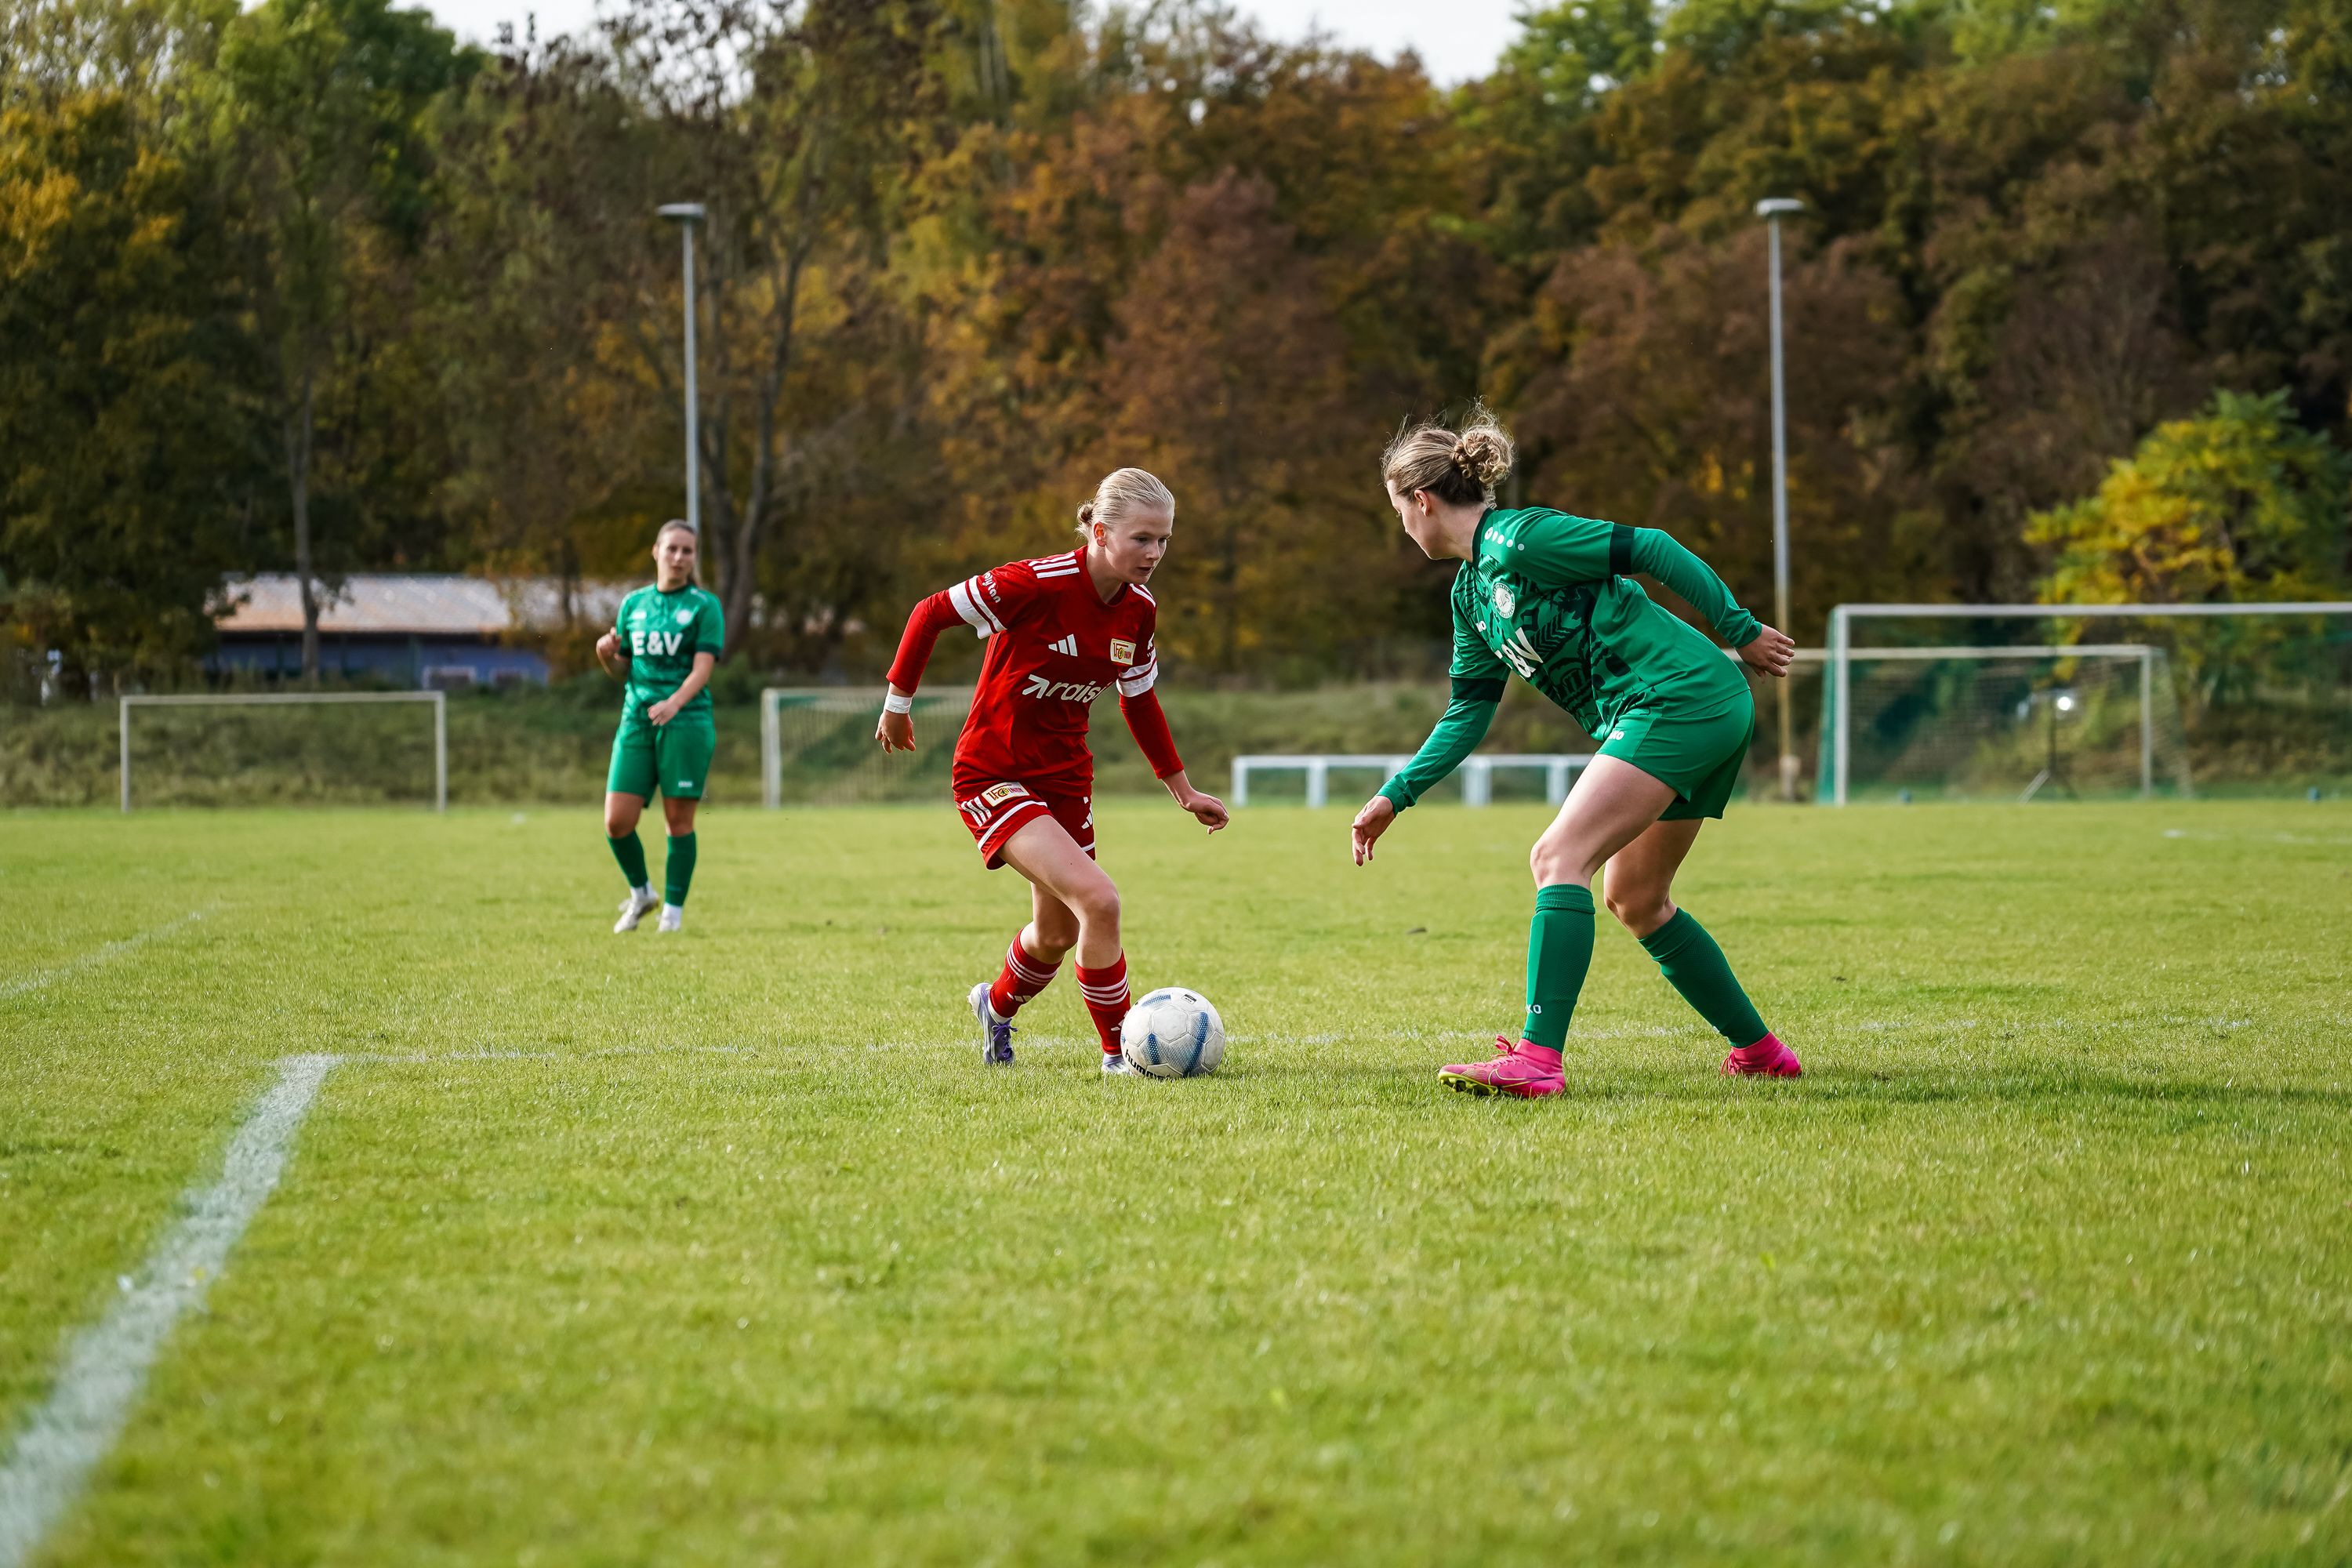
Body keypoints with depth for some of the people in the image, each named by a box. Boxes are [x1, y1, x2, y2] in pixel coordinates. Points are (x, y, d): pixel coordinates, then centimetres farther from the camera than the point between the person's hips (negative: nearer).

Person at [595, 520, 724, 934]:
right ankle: (641, 892, 20)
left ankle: (673, 912, 8)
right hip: (636, 721, 4)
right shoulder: (633, 604, 13)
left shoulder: (704, 606, 0)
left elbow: (703, 668, -10)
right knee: (617, 822, -5)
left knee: (679, 819, -3)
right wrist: (607, 655, -5)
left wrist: (675, 703, -28)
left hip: (686, 722, -4)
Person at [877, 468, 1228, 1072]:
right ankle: (1119, 1053, -8)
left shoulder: (1139, 609, -3)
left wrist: (1184, 790, 17)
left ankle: (997, 1005, 51)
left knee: (1057, 934, 18)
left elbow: (1139, 702, 13)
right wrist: (898, 702, -4)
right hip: (993, 772, -7)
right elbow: (931, 613, -14)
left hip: (1066, 774, 7)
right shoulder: (1039, 584, -24)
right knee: (1098, 899, -23)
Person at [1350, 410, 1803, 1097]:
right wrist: (1394, 796, 12)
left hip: (1677, 698, -10)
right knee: (1633, 899, 18)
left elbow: (1650, 550, -13)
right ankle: (1760, 1050, 27)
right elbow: (1468, 712, 20)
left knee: (1558, 858, -16)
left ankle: (1537, 1059, -23)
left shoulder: (1519, 539, -12)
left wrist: (1743, 631, -9)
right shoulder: (1471, 592, 17)